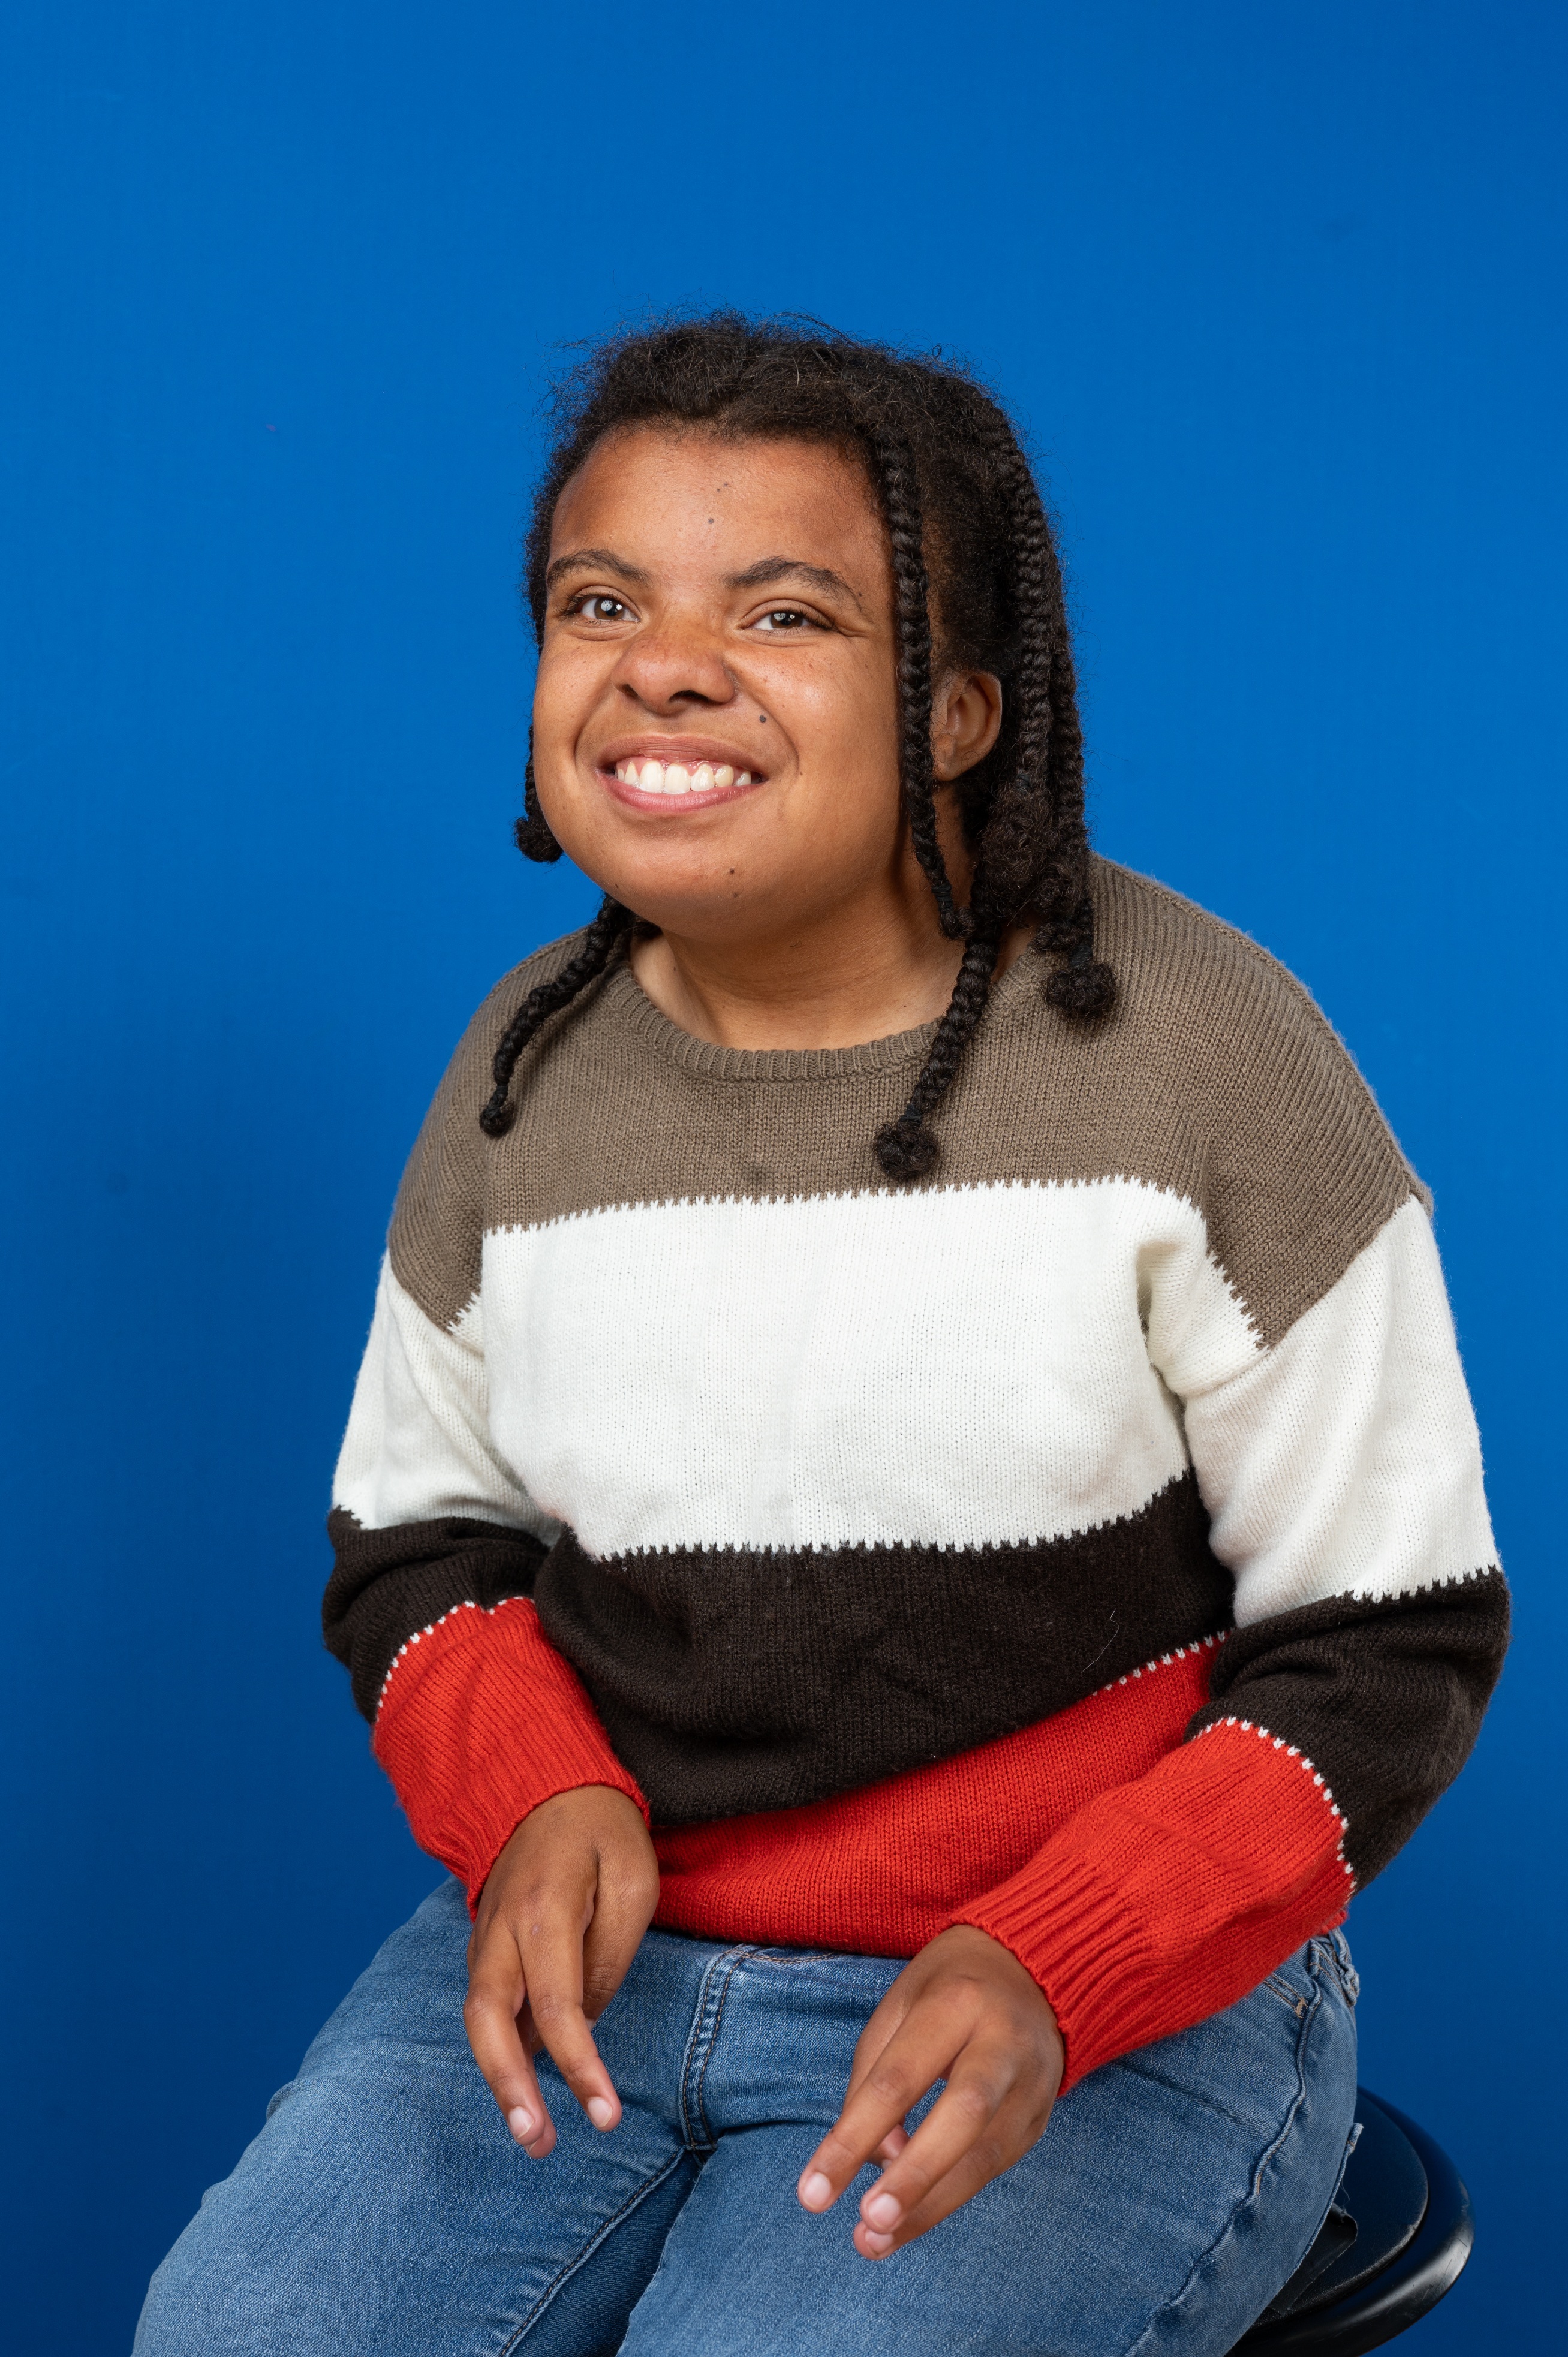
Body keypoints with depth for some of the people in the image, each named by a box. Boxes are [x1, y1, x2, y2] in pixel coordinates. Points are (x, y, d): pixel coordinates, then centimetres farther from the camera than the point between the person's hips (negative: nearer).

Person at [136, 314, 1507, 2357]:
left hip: (1116, 2003, -3)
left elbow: (1389, 1645, -6)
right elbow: (415, 1535, 12)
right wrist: (534, 1803, -10)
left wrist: (1052, 1976, -20)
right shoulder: (530, 1069, 1)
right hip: (595, 1942, 4)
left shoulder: (1192, 1056, -11)